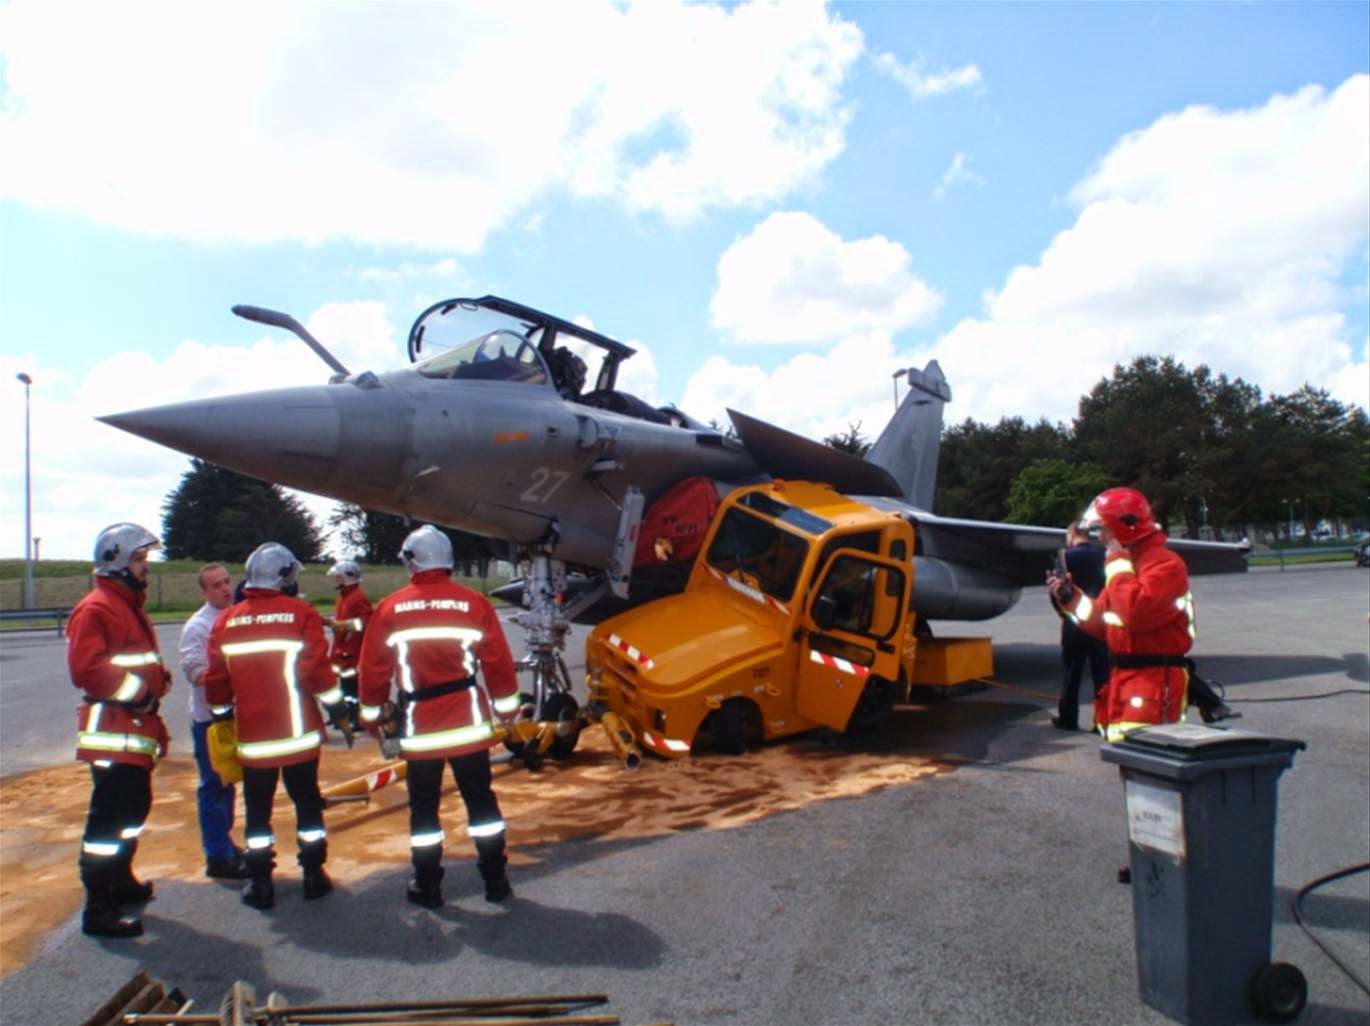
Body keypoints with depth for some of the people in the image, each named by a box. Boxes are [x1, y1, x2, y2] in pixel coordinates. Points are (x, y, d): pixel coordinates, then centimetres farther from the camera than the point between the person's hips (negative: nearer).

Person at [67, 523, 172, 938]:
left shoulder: (131, 607, 18)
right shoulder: (95, 609, -15)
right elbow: (87, 669, -24)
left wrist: (158, 678, 5)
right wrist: (139, 691, -21)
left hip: (136, 729, 10)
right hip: (111, 731, -10)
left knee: (135, 806, 21)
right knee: (109, 817, -7)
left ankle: (121, 880, 36)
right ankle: (98, 909, 0)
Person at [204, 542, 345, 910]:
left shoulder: (226, 621, 2)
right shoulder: (301, 614, -10)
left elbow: (216, 679, 6)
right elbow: (316, 669, -14)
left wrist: (221, 714, 21)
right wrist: (336, 703, 0)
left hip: (252, 734, 2)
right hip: (298, 730, -2)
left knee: (258, 807, 13)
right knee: (307, 801, 11)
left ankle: (259, 883, 18)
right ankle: (314, 874, 18)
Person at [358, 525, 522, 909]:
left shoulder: (390, 608, -3)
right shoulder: (474, 603, -4)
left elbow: (374, 668, 0)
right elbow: (498, 661, -2)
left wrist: (371, 715, 14)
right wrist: (506, 707, 11)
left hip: (420, 725, 0)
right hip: (469, 722, 1)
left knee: (423, 805, 13)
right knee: (481, 799, 11)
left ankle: (427, 885, 21)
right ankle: (495, 880, 16)